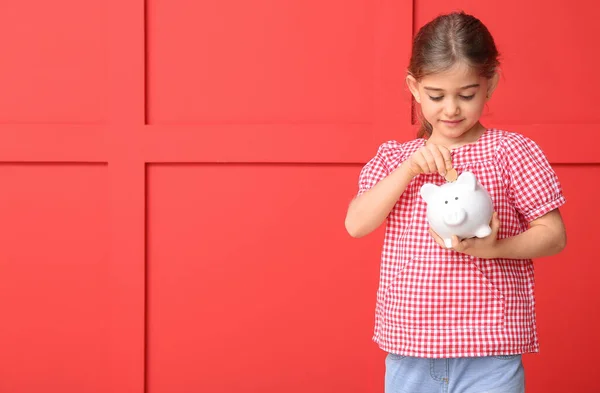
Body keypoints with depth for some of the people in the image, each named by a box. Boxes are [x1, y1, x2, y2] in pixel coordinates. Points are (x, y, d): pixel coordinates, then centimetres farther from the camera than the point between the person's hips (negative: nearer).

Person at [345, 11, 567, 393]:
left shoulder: (513, 152, -3)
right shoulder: (394, 157, 8)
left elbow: (554, 235, -4)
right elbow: (356, 224, -4)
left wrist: (493, 248, -21)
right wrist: (410, 168, -15)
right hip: (408, 353, 4)